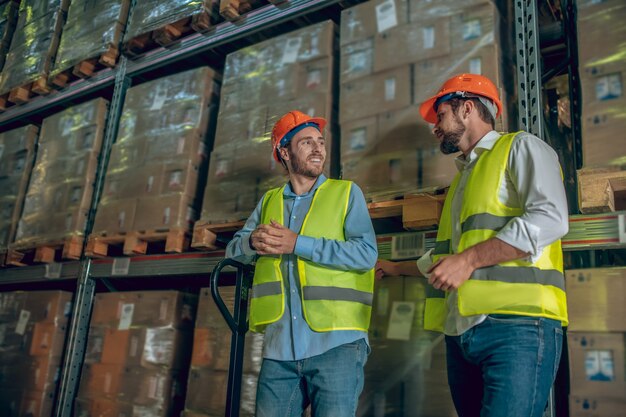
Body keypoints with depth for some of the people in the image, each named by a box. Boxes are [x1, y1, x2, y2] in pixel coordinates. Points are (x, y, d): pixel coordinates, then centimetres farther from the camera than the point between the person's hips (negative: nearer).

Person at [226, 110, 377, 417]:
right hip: (279, 347, 4)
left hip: (335, 342, -3)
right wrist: (253, 241, -10)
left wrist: (297, 244, -14)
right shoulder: (269, 201, 16)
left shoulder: (347, 193, 4)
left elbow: (367, 253, -9)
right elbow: (233, 251, 14)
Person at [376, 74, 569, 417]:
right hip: (462, 330, 8)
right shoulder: (463, 177, 27)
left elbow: (549, 218, -14)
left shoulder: (520, 147, 4)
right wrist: (396, 268, 40)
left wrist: (470, 259, -18)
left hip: (516, 324, -8)